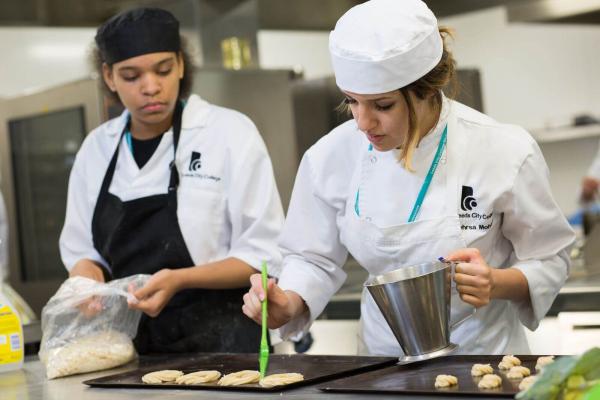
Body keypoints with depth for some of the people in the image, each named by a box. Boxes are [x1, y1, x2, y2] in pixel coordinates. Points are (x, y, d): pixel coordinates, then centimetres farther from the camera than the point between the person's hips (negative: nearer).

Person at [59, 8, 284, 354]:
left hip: (220, 342, -5)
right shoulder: (97, 147, 9)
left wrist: (180, 279, -18)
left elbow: (264, 255, -5)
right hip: (131, 345, 5)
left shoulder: (231, 132, -4)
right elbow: (80, 249, 16)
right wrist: (88, 275, -7)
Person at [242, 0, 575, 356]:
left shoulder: (506, 153, -13)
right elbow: (314, 260, 5)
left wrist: (499, 283, -21)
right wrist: (288, 305, -15)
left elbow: (549, 260, -2)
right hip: (382, 353, 3)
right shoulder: (332, 156, -7)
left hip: (483, 354, -3)